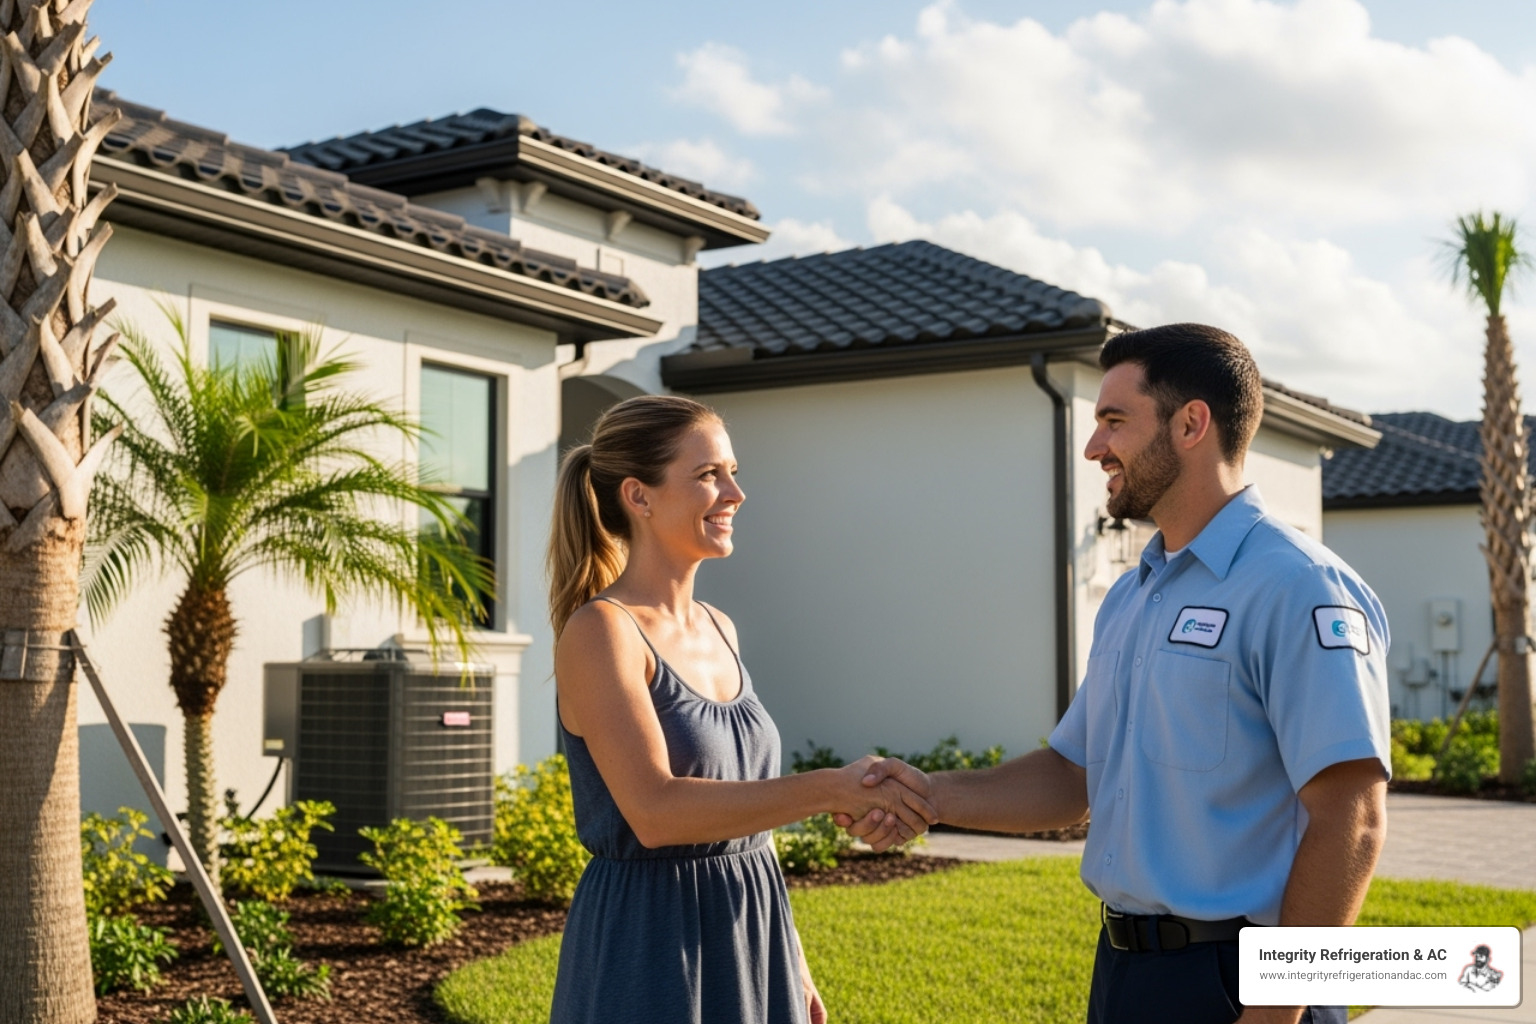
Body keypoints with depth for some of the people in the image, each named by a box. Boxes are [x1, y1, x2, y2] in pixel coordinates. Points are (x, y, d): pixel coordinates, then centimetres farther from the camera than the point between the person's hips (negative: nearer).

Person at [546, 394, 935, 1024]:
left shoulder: (718, 629, 10)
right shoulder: (599, 631, -13)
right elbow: (654, 811, -24)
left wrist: (791, 965, 16)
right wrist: (832, 790, -26)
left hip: (751, 939, 7)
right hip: (650, 945, -7)